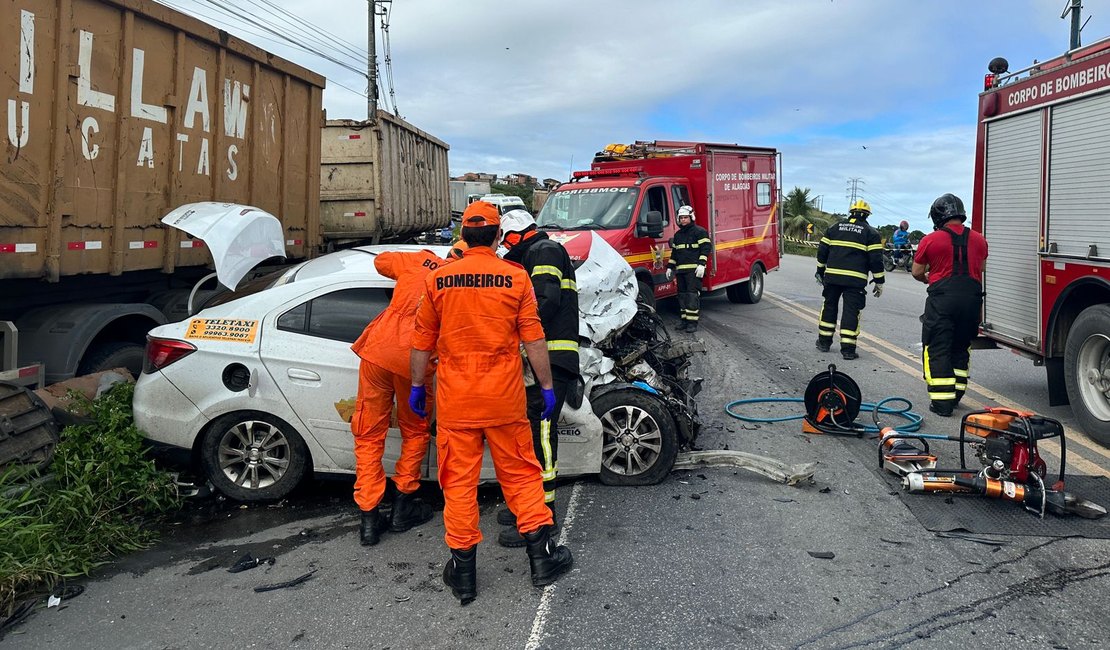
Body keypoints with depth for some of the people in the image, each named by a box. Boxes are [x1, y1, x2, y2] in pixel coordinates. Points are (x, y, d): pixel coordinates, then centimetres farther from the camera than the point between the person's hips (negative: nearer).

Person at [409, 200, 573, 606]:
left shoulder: (438, 280, -1)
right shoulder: (516, 278, -5)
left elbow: (422, 341, 5)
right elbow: (534, 340, -4)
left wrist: (417, 386, 16)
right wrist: (547, 386, 6)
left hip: (455, 399, 1)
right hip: (505, 397, 0)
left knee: (459, 481, 9)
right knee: (520, 473, 13)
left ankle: (463, 569, 16)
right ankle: (541, 557, 20)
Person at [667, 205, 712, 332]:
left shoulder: (699, 231, -1)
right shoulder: (677, 235, 22)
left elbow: (705, 248, -8)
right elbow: (674, 252, 27)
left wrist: (701, 264, -18)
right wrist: (670, 267, 21)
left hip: (694, 270, -8)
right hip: (680, 270, 8)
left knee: (692, 294, -12)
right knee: (682, 295, 8)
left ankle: (692, 323, -13)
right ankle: (685, 321, 14)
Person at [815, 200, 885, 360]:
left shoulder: (834, 227, 11)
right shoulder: (871, 232, 2)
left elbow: (822, 251, 11)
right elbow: (876, 259, -3)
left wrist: (820, 271, 21)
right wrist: (879, 281, 3)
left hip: (832, 276, 3)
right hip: (855, 280, -3)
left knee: (829, 306, 17)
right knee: (851, 311, 0)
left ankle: (824, 342, 24)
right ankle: (848, 349, -2)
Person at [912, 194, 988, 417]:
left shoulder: (930, 240, -4)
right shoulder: (979, 239, 9)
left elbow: (917, 272, 5)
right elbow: (980, 269, 19)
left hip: (942, 298, -4)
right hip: (972, 298, 5)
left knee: (937, 349, 0)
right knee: (961, 348, 18)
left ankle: (942, 401, -5)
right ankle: (956, 395, 23)